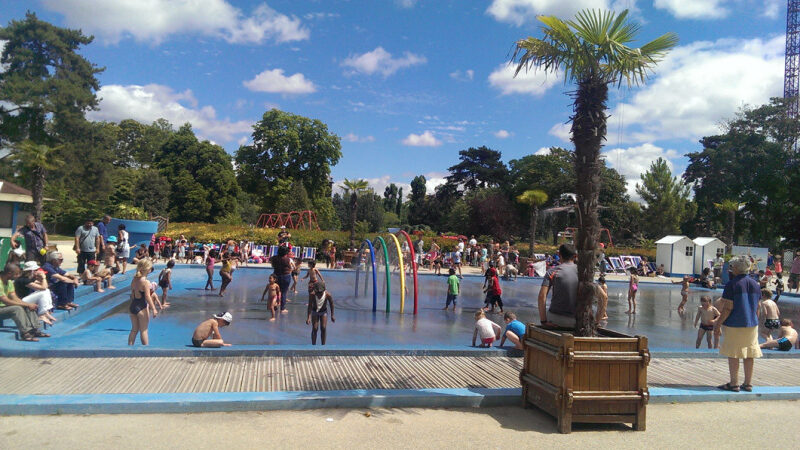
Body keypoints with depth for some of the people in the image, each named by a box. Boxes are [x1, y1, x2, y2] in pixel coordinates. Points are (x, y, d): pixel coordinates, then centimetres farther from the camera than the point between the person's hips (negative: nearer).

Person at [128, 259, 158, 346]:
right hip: (142, 307, -7)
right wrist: (153, 309, -16)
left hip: (133, 306, 7)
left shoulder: (134, 279, 5)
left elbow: (132, 294, 13)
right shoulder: (146, 282, -17)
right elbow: (147, 297, -20)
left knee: (134, 330, 17)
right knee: (144, 331, 3)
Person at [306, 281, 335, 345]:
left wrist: (332, 316, -4)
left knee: (323, 328, -6)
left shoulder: (328, 295, -27)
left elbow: (331, 304, -11)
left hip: (324, 312, 0)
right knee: (315, 328, -7)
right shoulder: (312, 295, -29)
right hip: (315, 312, 0)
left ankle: (323, 345, 6)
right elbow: (310, 306, -24)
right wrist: (309, 317, -33)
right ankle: (313, 345, 4)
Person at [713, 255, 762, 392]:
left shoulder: (732, 284, -12)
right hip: (752, 324, 6)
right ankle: (748, 383, 16)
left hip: (734, 325, -6)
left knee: (733, 355, 1)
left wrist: (718, 324, -10)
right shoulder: (755, 284, 7)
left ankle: (734, 384, 4)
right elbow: (757, 306, 13)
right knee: (749, 355, 11)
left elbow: (728, 309, -15)